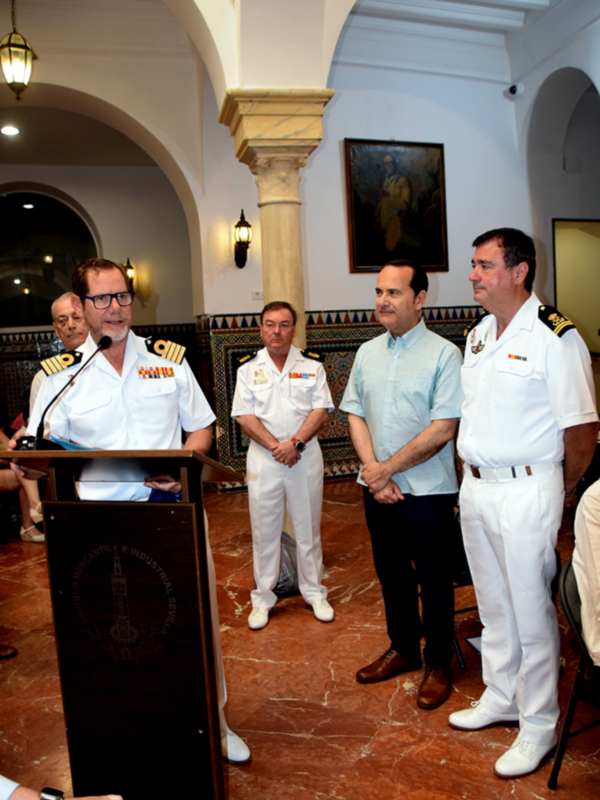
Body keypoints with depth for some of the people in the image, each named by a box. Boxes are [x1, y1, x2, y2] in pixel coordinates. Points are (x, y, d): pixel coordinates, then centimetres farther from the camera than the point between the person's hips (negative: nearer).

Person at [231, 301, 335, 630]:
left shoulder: (312, 365, 4)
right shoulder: (248, 369, 4)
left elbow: (321, 410, -3)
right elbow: (244, 416, -3)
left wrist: (295, 443, -16)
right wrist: (275, 446, -13)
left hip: (305, 455, 0)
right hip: (262, 458, 0)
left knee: (308, 527, 9)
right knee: (264, 530, 7)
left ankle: (314, 593, 25)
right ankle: (263, 598, 21)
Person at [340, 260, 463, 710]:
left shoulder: (443, 353, -11)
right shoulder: (367, 353, 8)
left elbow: (442, 429, -16)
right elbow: (356, 415, 7)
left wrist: (387, 468, -14)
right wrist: (373, 471, -7)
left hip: (428, 491, -5)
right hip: (378, 488, 5)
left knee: (433, 582, 9)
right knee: (392, 574, 19)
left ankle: (438, 665, 28)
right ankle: (403, 649, 38)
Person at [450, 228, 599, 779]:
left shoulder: (555, 337, -15)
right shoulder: (477, 334, 10)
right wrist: (475, 474, 12)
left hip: (526, 492, -7)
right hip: (475, 488, 8)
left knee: (532, 614, 6)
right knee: (493, 606, 20)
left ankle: (538, 726, 26)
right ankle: (500, 697, 40)